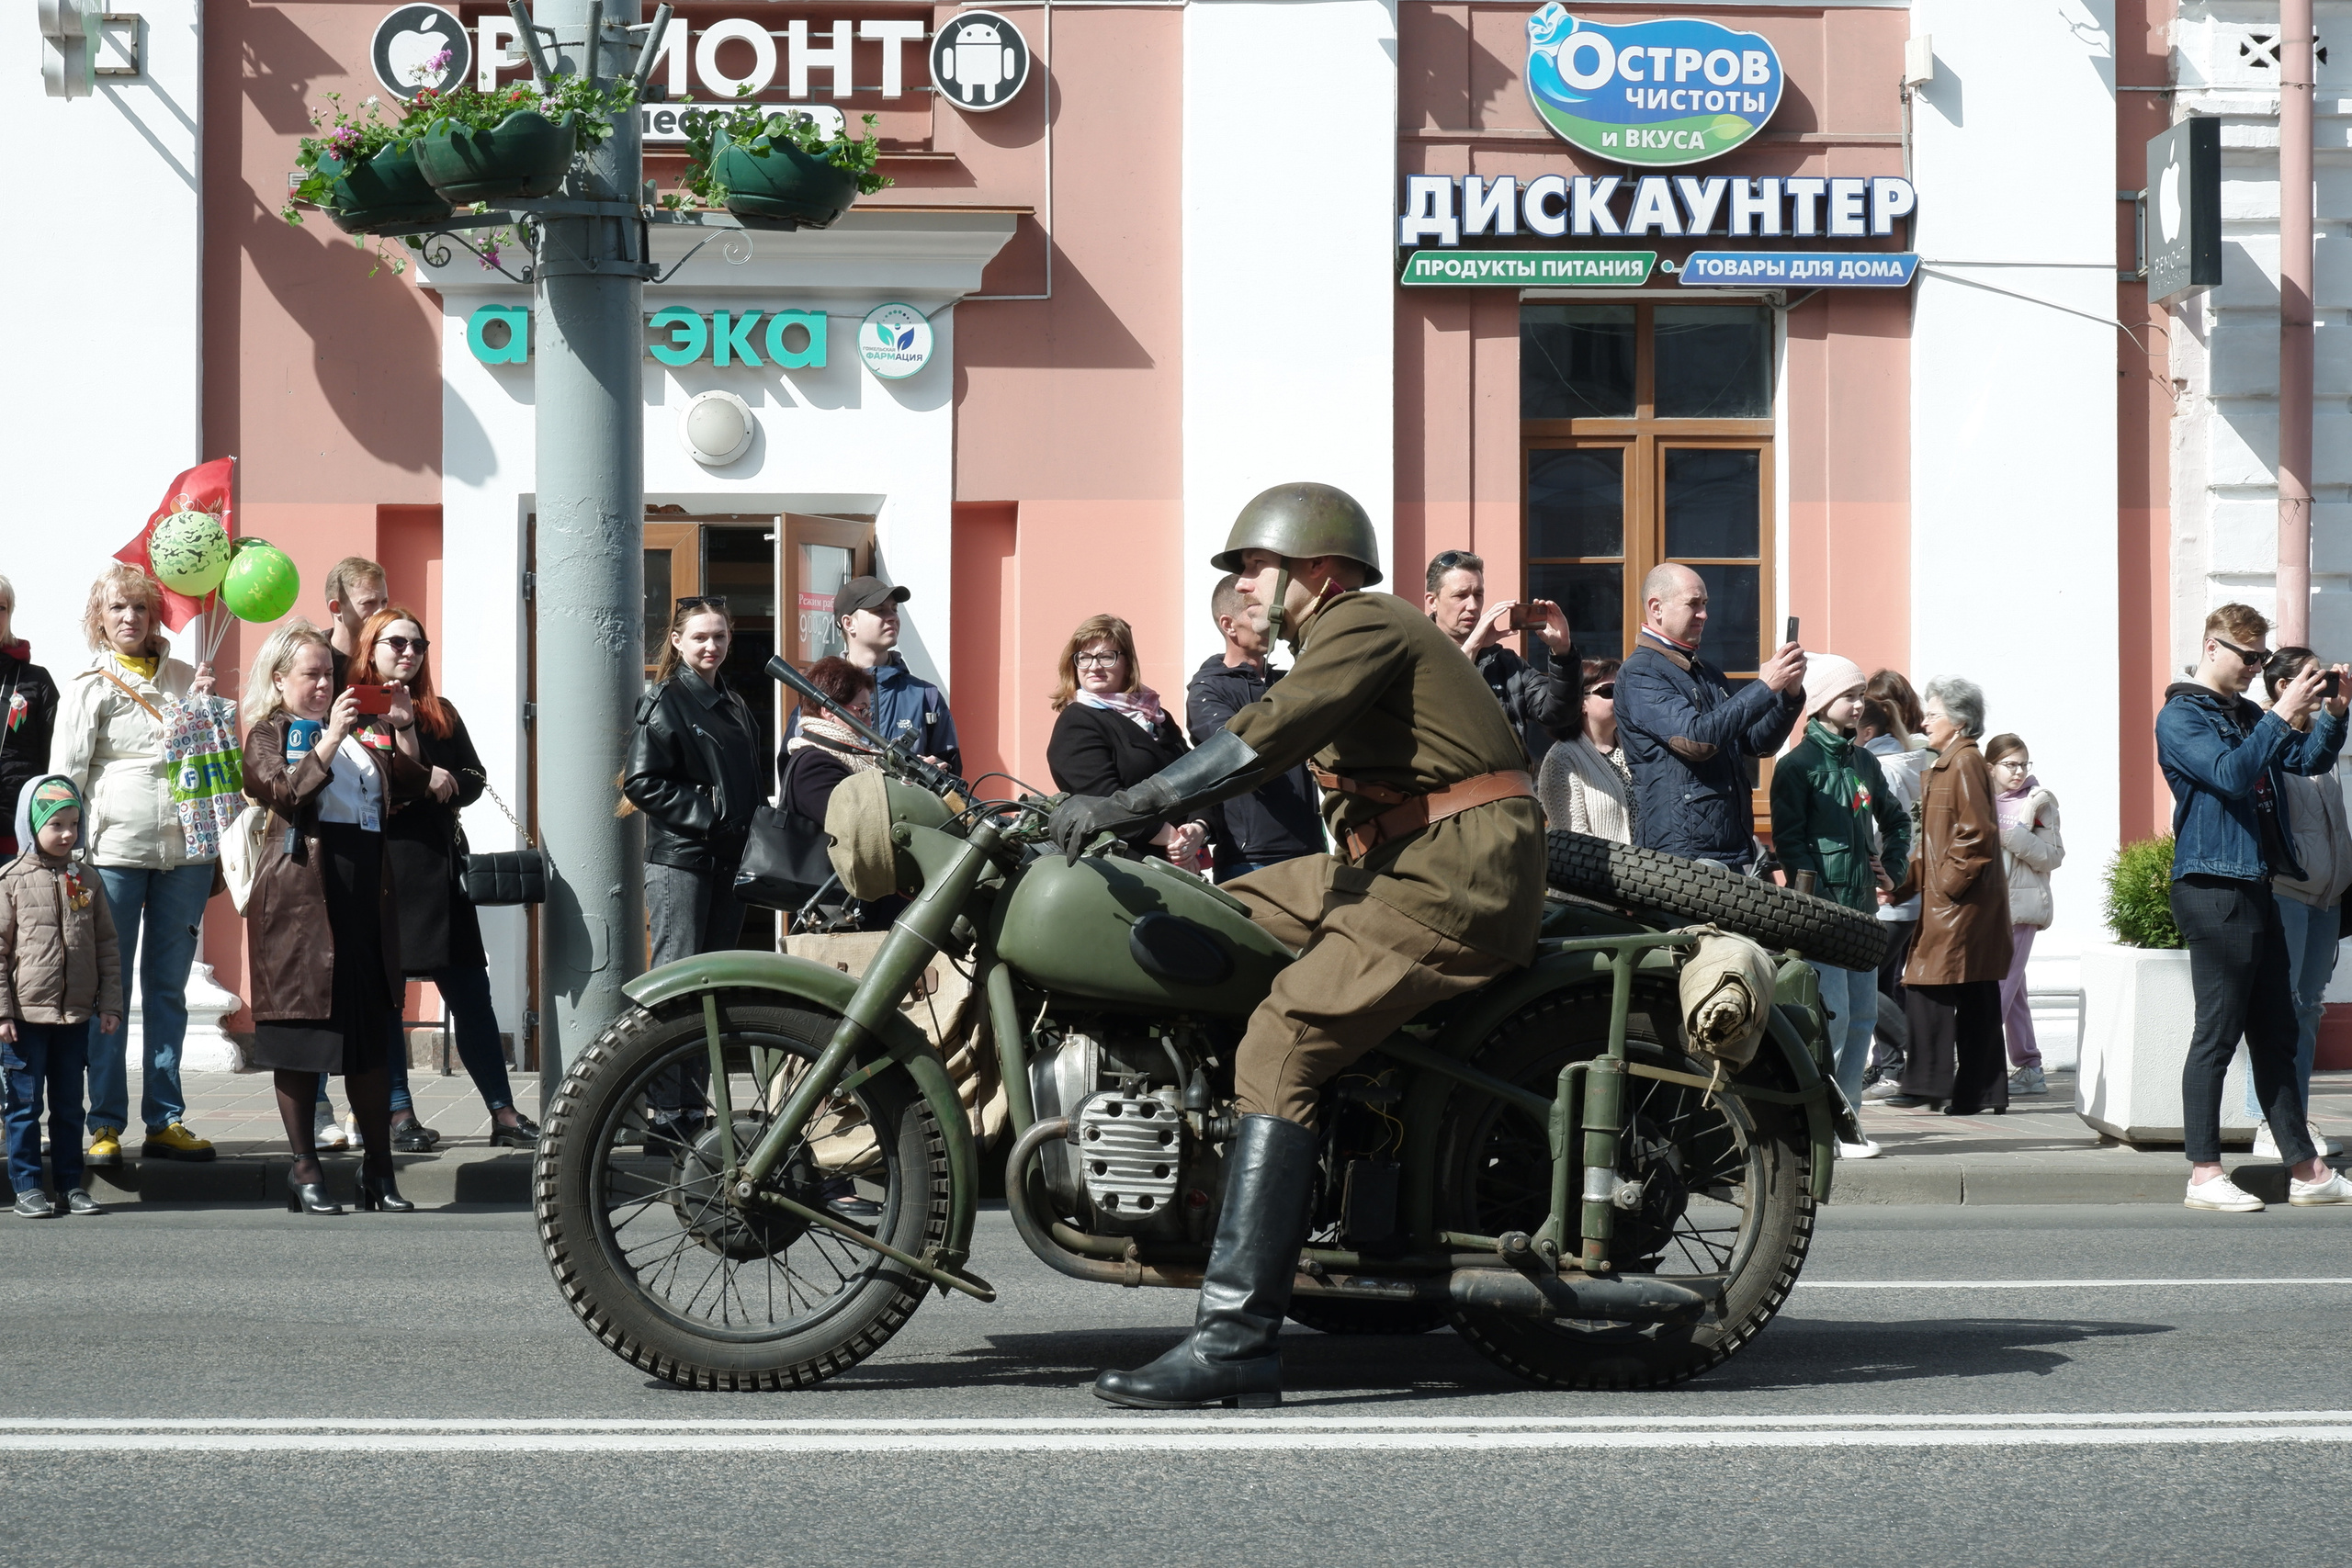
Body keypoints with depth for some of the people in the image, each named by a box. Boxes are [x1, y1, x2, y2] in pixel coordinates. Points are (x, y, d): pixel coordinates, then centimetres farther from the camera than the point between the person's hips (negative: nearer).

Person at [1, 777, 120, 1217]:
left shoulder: (85, 881, 8)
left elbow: (106, 946, 11)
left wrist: (110, 1004, 5)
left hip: (76, 1016, 4)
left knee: (69, 1105, 11)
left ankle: (71, 1183, 17)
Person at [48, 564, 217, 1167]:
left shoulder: (185, 679, 12)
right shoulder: (88, 687, 2)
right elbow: (65, 777, -1)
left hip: (184, 851, 3)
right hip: (113, 852, -3)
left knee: (168, 989, 8)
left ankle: (165, 1122, 13)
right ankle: (106, 1125, 4)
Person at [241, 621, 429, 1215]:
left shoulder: (357, 735, 21)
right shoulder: (269, 734, 4)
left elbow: (411, 788, 19)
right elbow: (285, 792, -13)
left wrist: (404, 731, 8)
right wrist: (331, 738, -18)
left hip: (366, 893, 5)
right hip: (300, 893, -5)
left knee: (373, 1032, 4)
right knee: (301, 1029, -2)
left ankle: (379, 1169, 9)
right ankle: (304, 1170, 5)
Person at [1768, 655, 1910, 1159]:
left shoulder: (1864, 762, 15)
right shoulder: (1798, 765, -6)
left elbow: (1896, 820, 28)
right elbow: (1789, 838, -12)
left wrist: (1893, 869, 14)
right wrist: (1818, 897, -18)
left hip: (1861, 907, 7)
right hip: (1820, 908, -7)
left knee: (1863, 1017, 7)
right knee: (1831, 1016, -12)